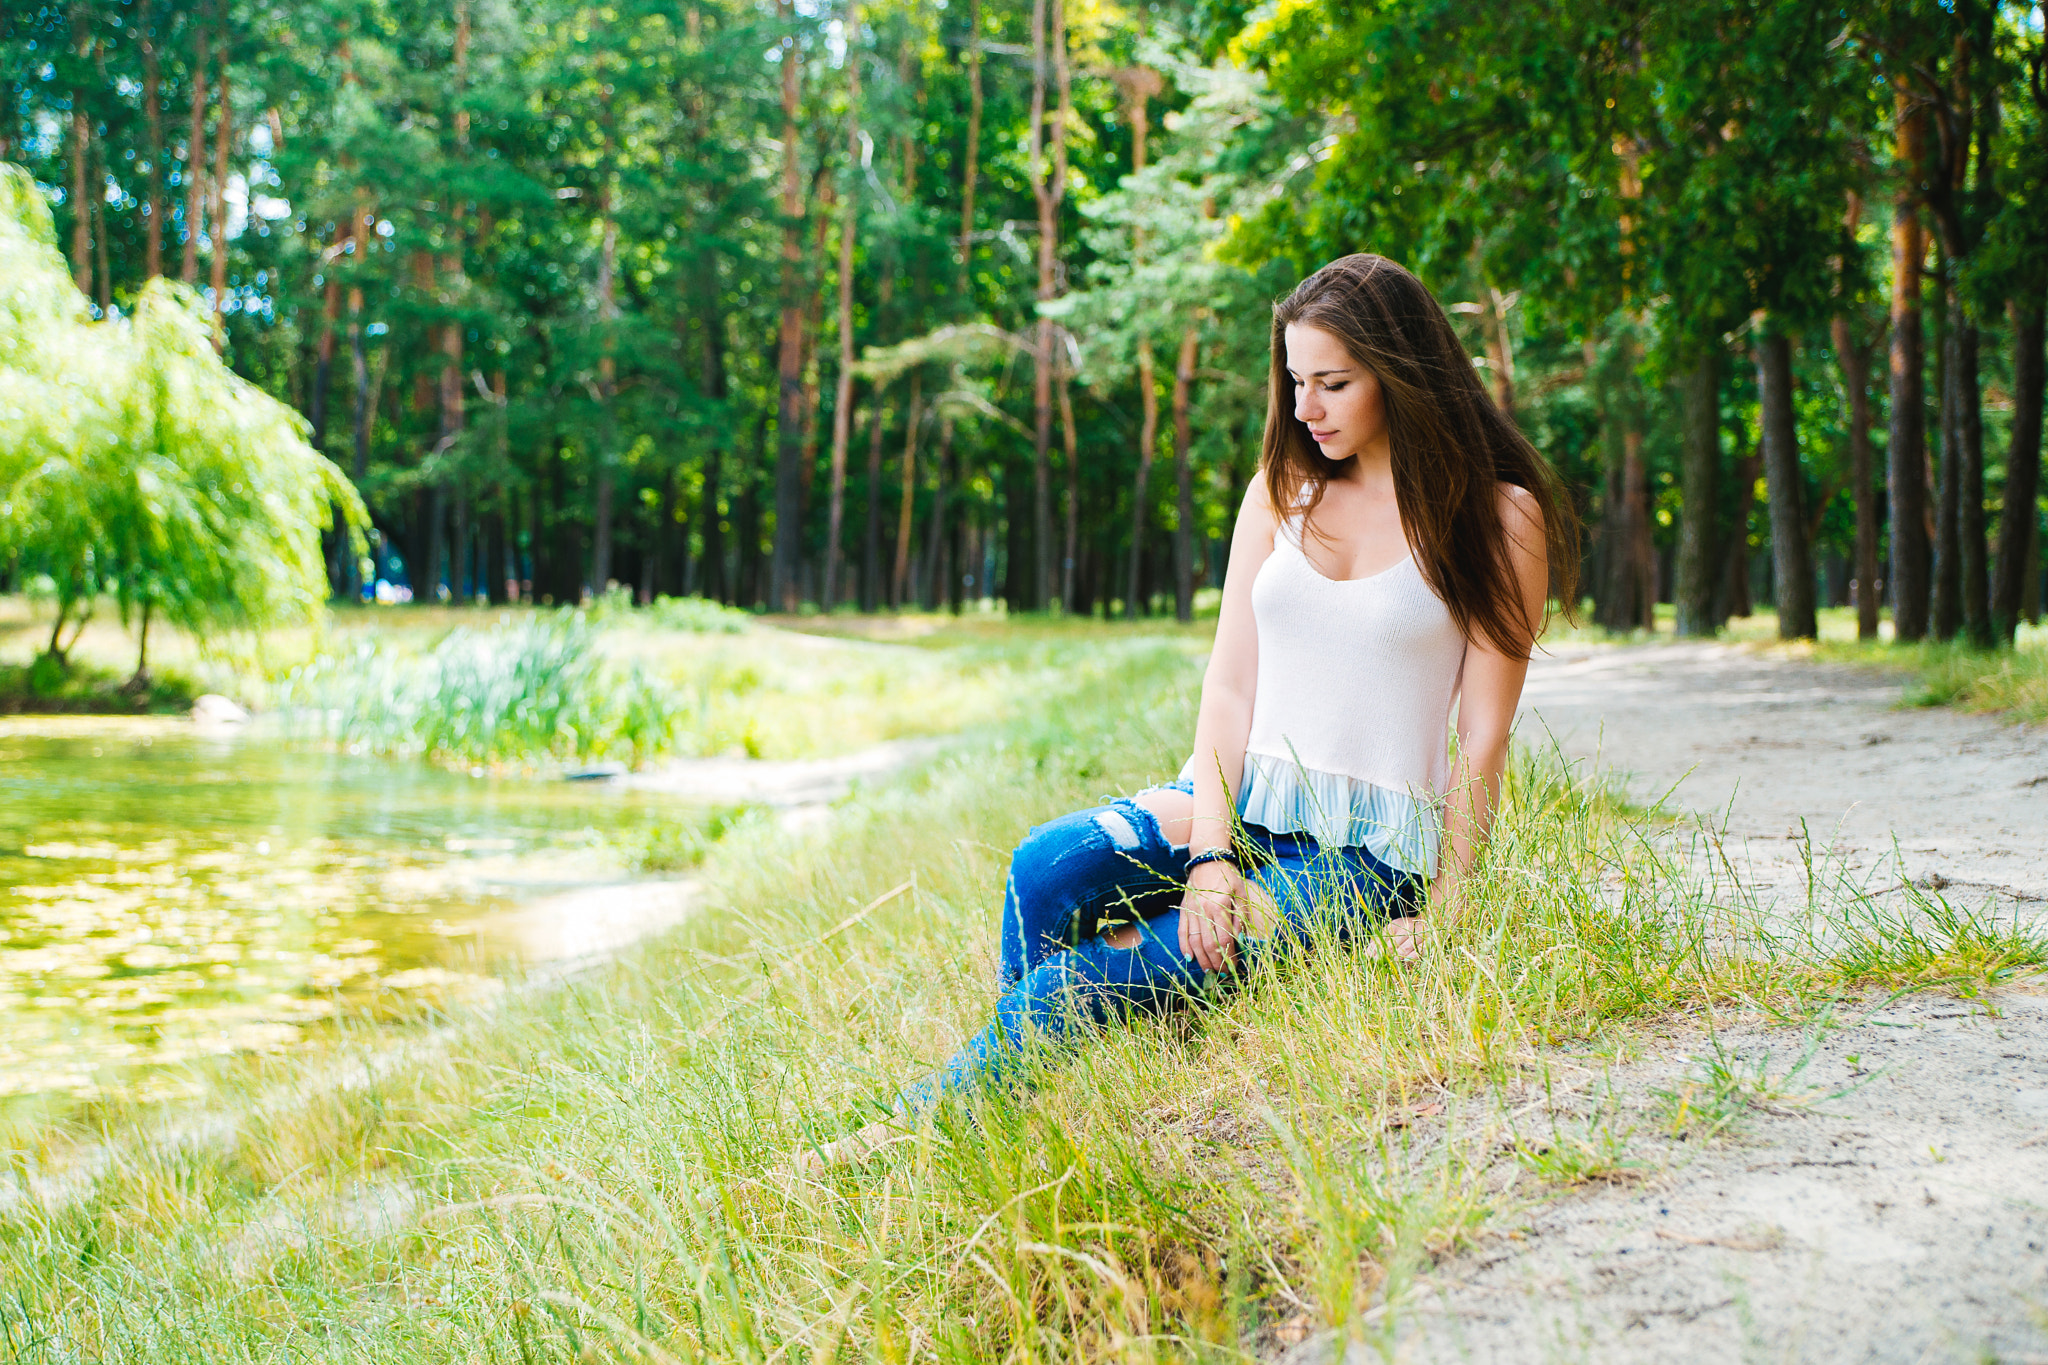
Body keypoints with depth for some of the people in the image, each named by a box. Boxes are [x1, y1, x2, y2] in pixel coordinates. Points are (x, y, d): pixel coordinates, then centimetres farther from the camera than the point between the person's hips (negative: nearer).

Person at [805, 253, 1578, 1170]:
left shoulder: (1497, 516, -2)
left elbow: (1483, 738, -4)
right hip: (1240, 800, 5)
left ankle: (911, 1131, -12)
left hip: (1366, 848, -4)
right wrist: (1210, 854, -12)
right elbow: (1230, 684, 2)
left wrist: (1437, 916, -11)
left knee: (1091, 977, -24)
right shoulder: (1283, 491, 11)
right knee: (1050, 864, -29)